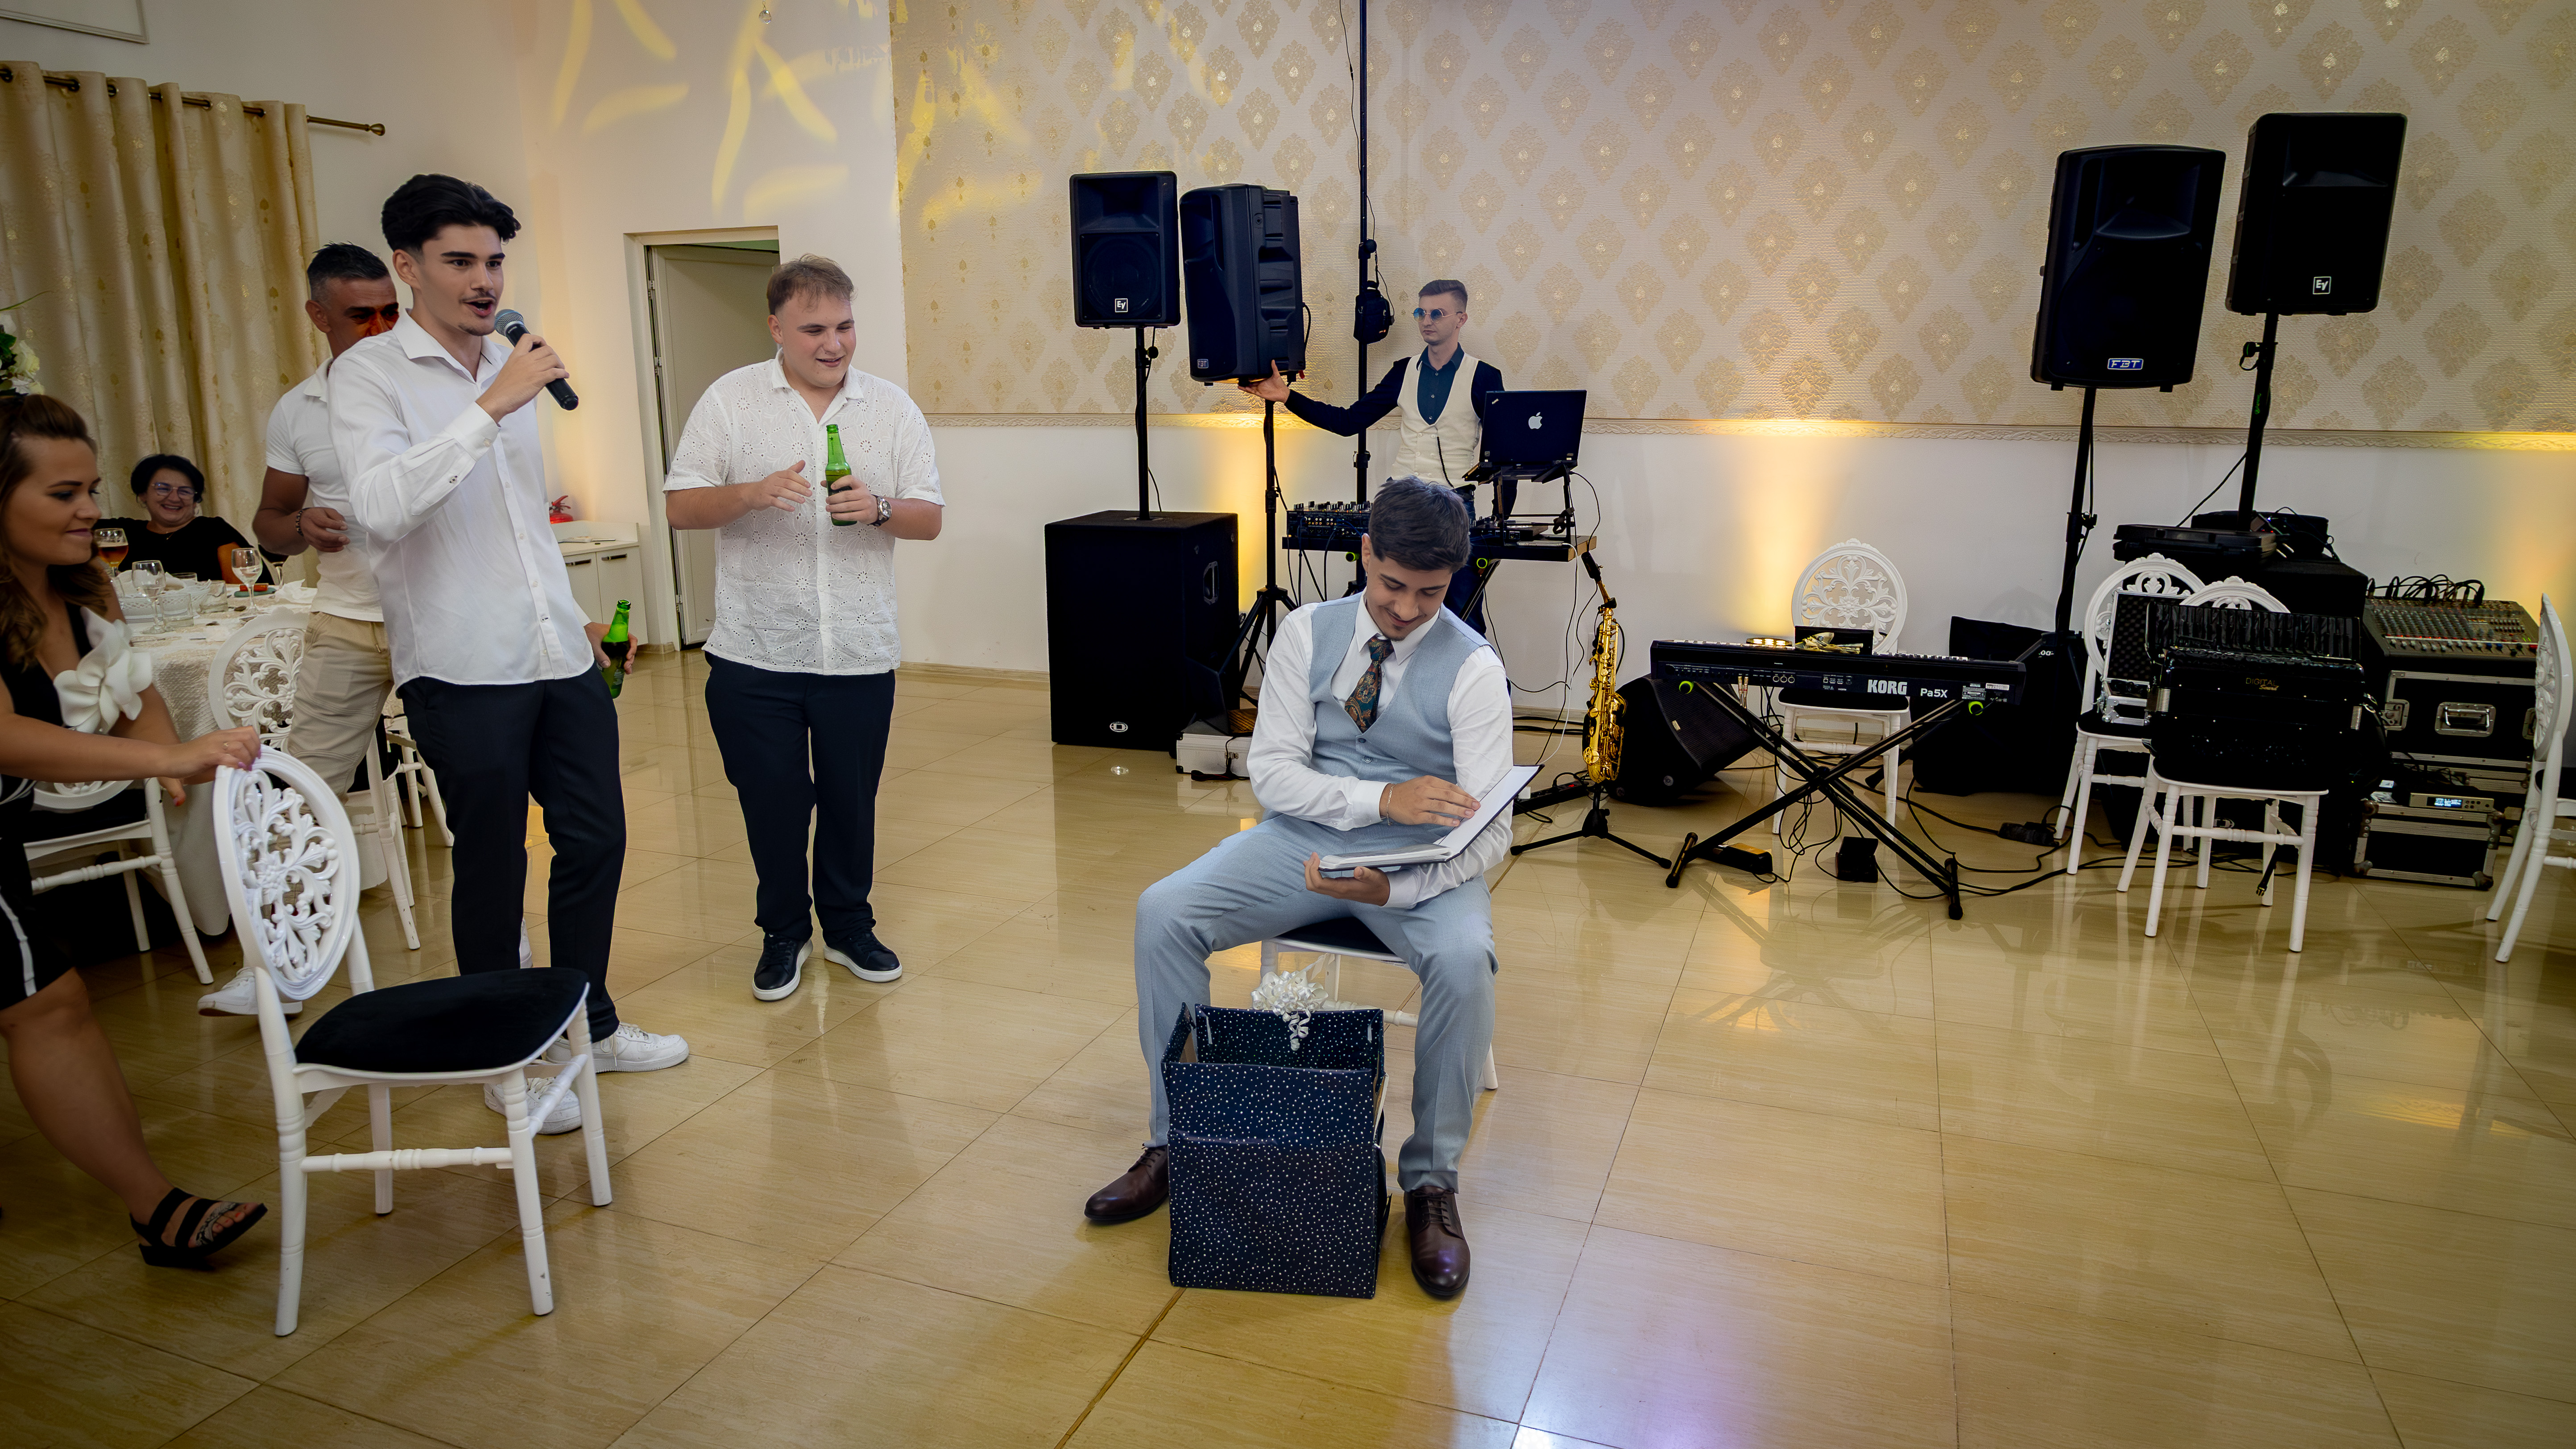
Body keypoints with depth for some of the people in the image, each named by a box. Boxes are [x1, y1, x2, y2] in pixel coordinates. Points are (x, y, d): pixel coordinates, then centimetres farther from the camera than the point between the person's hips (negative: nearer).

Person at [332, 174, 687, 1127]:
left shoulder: (507, 365, 14)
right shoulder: (370, 375, -7)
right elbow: (382, 507, -25)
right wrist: (492, 406, -26)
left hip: (559, 657, 7)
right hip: (463, 670, -6)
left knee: (596, 838, 11)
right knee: (492, 867, 4)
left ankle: (586, 1024, 30)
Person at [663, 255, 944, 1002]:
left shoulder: (892, 407, 5)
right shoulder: (730, 400, 0)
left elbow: (929, 518, 3)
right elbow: (681, 507, -2)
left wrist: (880, 510, -18)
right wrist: (752, 493, -20)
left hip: (859, 654, 1)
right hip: (755, 657, -1)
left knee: (851, 800, 11)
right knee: (772, 803, 9)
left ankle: (849, 925, 31)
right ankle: (784, 932, 29)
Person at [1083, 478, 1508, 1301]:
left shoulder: (1473, 669, -10)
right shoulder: (1308, 633, -1)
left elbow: (1488, 832, -16)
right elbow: (1272, 770, -6)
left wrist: (1392, 887, -35)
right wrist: (1381, 798, -24)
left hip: (1421, 861, -3)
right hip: (1307, 839, 3)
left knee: (1464, 960, -34)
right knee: (1163, 914, -18)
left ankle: (1431, 1182, -12)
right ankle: (1179, 1141, 0)